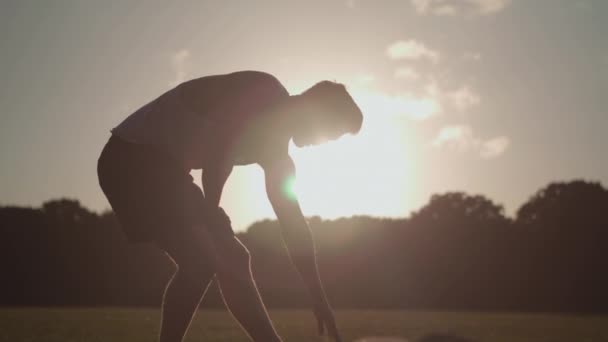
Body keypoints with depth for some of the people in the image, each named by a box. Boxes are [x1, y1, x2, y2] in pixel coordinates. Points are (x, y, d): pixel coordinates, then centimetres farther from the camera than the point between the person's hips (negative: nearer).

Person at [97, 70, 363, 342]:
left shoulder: (272, 142, 12)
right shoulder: (262, 91, -15)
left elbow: (293, 223, 14)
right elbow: (218, 148, -28)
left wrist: (319, 299, 14)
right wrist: (212, 213, -19)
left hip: (162, 166, 10)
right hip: (132, 159, -10)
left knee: (231, 259, 8)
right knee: (200, 259, -20)